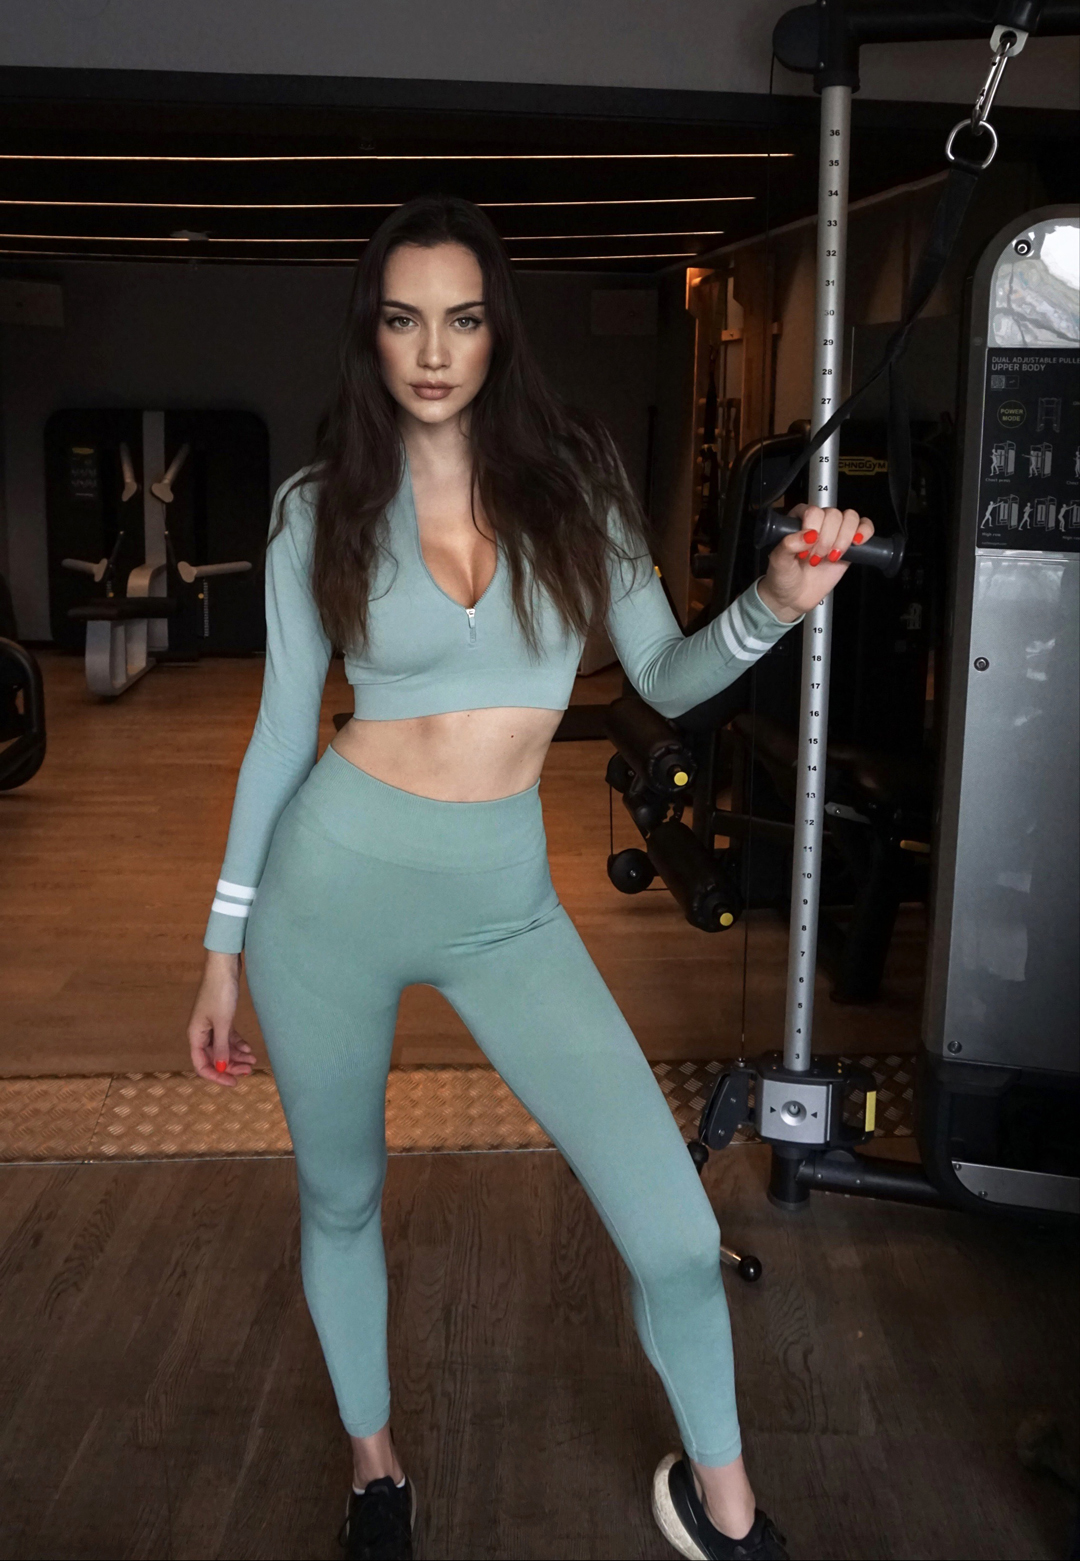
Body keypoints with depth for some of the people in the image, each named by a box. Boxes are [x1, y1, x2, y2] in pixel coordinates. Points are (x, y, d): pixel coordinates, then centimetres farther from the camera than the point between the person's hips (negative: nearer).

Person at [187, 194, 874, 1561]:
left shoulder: (571, 477, 1)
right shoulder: (320, 510, -1)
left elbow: (665, 678, 3)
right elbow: (281, 728, 4)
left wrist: (775, 604, -18)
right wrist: (223, 944, 6)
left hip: (504, 906, 0)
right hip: (332, 883, 0)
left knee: (675, 1233, -8)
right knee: (339, 1202, 16)